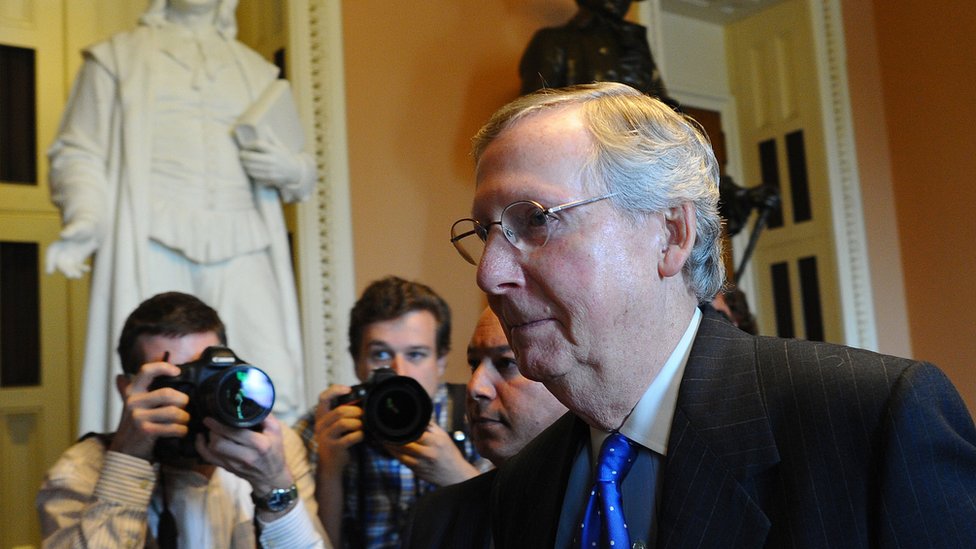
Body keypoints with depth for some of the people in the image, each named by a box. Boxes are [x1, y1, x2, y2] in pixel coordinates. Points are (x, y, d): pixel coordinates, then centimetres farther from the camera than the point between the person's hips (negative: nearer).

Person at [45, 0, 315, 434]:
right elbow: (78, 152, 9)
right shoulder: (117, 56, 18)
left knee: (274, 394, -13)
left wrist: (289, 169, 2)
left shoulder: (258, 71, 26)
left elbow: (302, 173, 27)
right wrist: (85, 217, -11)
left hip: (242, 251, 2)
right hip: (152, 248, -2)